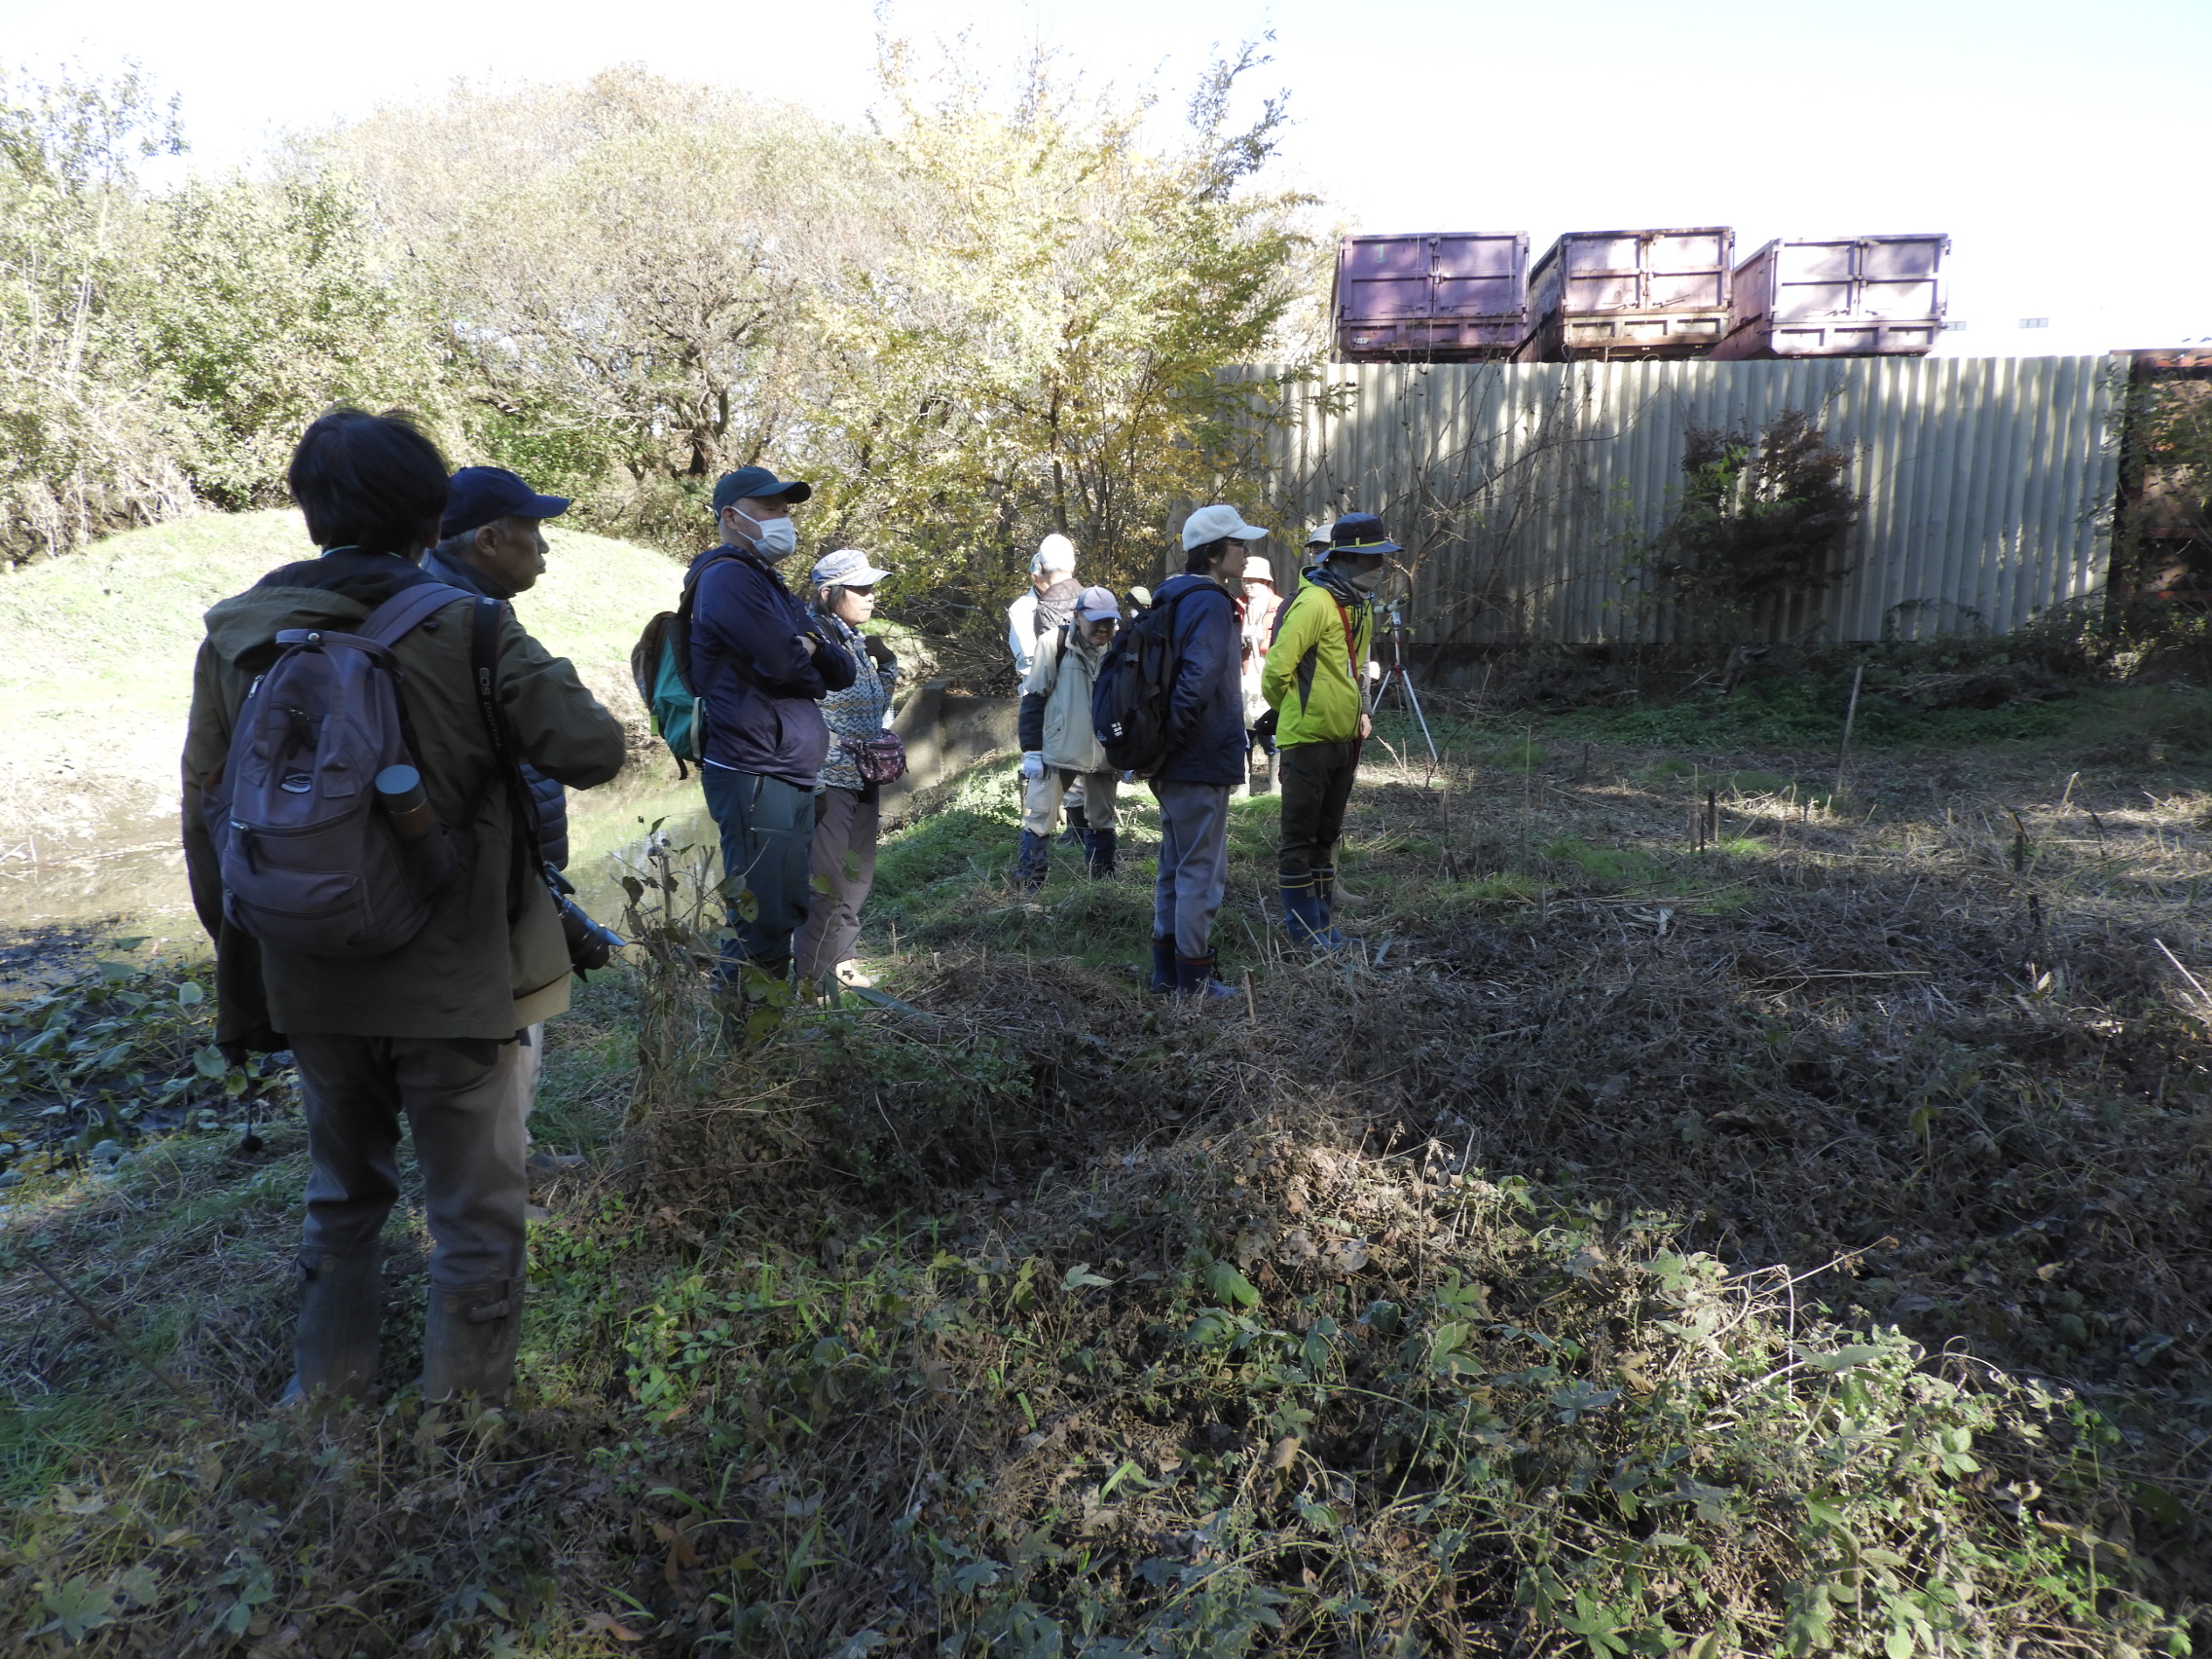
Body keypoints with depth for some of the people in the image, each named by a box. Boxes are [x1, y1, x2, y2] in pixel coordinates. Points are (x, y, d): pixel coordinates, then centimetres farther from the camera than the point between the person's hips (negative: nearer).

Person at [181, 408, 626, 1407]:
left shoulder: (237, 636, 0)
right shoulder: (465, 626, -13)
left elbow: (207, 826, 5)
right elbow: (592, 751, -19)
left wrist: (245, 970, 16)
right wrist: (548, 688, 3)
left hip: (313, 984, 5)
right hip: (453, 983, -4)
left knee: (342, 1195, 25)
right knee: (475, 1214, 12)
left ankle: (323, 1400, 37)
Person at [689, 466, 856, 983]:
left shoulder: (773, 587, 22)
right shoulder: (728, 576, -7)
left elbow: (842, 673, 14)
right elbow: (782, 661, -22)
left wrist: (809, 646, -7)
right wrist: (810, 664, 2)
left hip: (794, 777, 10)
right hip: (753, 776, -10)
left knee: (787, 915, 14)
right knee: (762, 926, -9)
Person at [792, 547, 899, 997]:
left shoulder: (857, 642, 11)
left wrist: (887, 664, 8)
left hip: (864, 780, 9)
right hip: (830, 782, -9)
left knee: (859, 876, 18)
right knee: (828, 882, -5)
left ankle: (840, 959, 33)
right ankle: (812, 976, 7)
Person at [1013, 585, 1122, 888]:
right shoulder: (1055, 644, -10)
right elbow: (1033, 699, -6)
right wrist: (1031, 750, -10)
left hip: (1103, 754, 4)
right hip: (1057, 749, -3)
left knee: (1104, 820, 14)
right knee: (1039, 818, -1)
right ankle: (1029, 886, 6)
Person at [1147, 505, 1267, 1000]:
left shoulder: (1172, 598, 13)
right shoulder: (1209, 604, -17)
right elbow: (1197, 682, -28)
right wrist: (1170, 742, -19)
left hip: (1176, 764, 10)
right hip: (1202, 760, -10)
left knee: (1175, 865, 17)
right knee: (1202, 870, -1)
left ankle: (1167, 968, 25)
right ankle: (1193, 978, 7)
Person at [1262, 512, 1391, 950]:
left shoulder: (1360, 604, 11)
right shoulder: (1316, 602, -18)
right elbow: (1276, 669, -18)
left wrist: (1359, 713, 16)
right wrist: (1293, 712, -3)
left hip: (1345, 739, 9)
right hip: (1308, 740, -9)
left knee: (1327, 833, 16)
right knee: (1300, 836, 2)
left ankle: (1322, 920, 25)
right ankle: (1303, 925, 10)